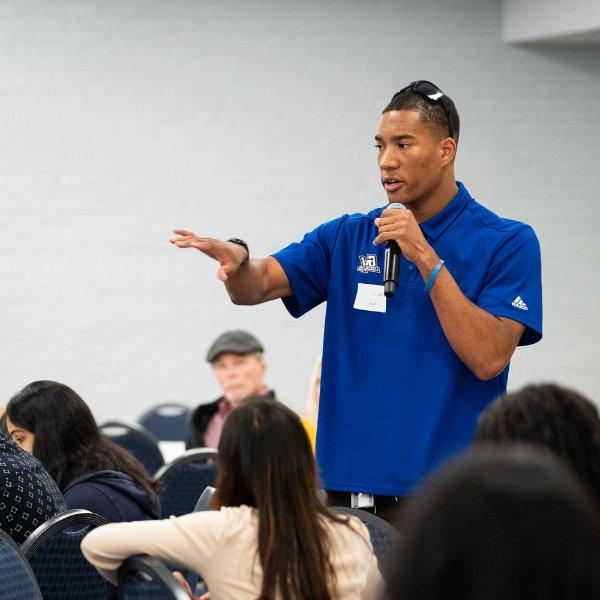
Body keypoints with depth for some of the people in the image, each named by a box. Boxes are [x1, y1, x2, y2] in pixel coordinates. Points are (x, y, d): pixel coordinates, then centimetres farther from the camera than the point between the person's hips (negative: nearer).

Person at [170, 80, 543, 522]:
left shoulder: (508, 244, -3)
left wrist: (427, 260, -17)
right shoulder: (349, 238, 11)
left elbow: (488, 358, -14)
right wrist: (237, 258, -22)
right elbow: (257, 287, 1)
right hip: (348, 485, 4)